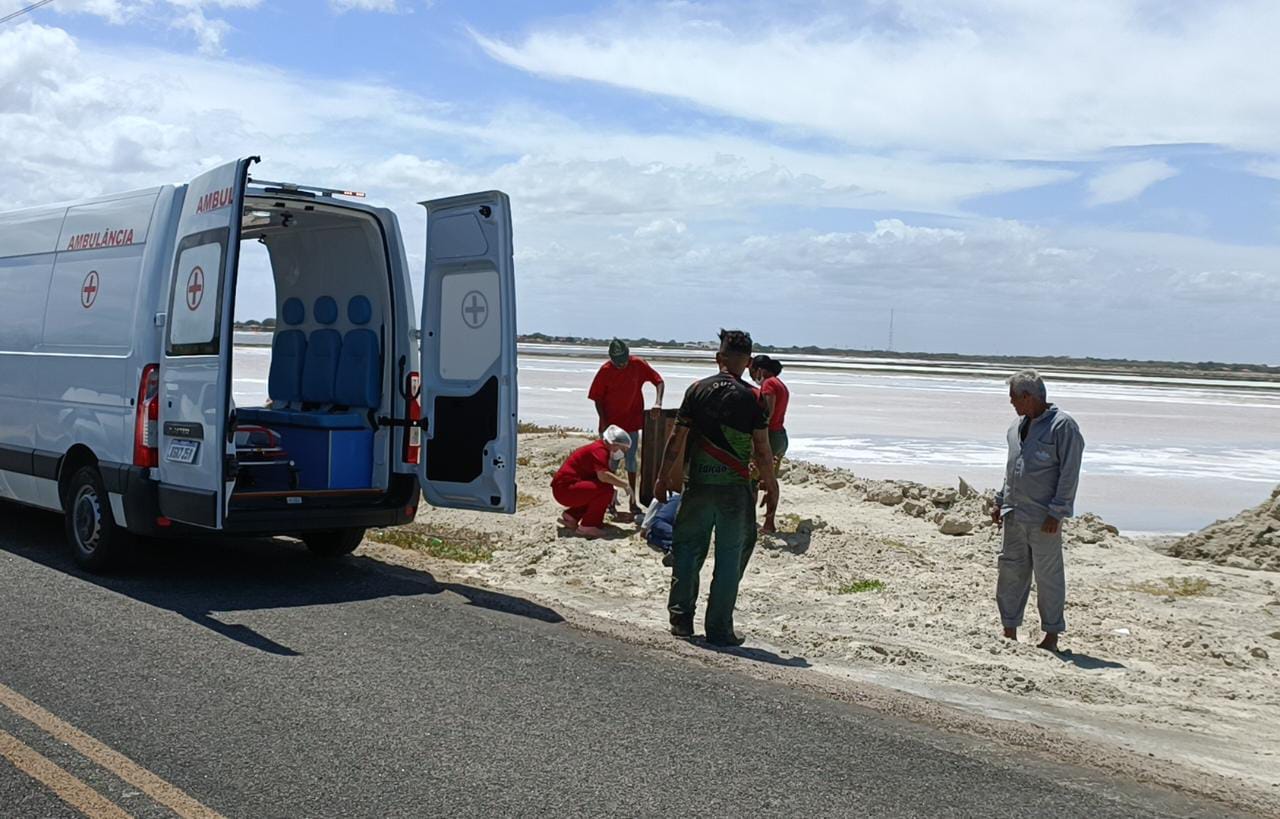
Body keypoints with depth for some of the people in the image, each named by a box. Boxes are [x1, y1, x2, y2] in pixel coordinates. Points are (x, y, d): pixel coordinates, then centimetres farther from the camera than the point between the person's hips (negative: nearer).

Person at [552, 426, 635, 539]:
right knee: (605, 490, -22)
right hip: (565, 488, -11)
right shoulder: (599, 450, -16)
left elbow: (601, 476, 19)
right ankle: (587, 527, -15)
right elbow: (603, 476, -30)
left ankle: (571, 516, 18)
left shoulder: (599, 448, 16)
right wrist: (625, 485, -20)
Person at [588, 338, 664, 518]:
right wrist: (603, 422, -13)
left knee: (631, 460, 7)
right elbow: (597, 398, -6)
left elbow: (659, 382, -6)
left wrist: (658, 402, -23)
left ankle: (633, 501, 12)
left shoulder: (638, 365, -11)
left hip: (632, 421, 1)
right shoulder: (605, 370, -13)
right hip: (611, 422, -1)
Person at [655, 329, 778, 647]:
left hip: (698, 485, 2)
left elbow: (677, 439, 1)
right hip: (735, 488, -2)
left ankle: (681, 619, 19)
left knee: (687, 551, 15)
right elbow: (762, 450, -6)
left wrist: (662, 478, 9)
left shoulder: (697, 390, 0)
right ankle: (719, 629, 10)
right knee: (730, 559, 7)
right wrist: (771, 486, 7)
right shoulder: (750, 397, -6)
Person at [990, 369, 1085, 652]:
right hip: (1014, 514, 8)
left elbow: (1070, 472, -13)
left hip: (1043, 519, -7)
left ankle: (1051, 636, 11)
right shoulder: (1018, 426, 14)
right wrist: (1000, 501, 19)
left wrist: (1057, 512, -16)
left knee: (1048, 576, 1)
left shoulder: (1063, 426, -10)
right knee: (1011, 571, 9)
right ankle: (1010, 631, 18)